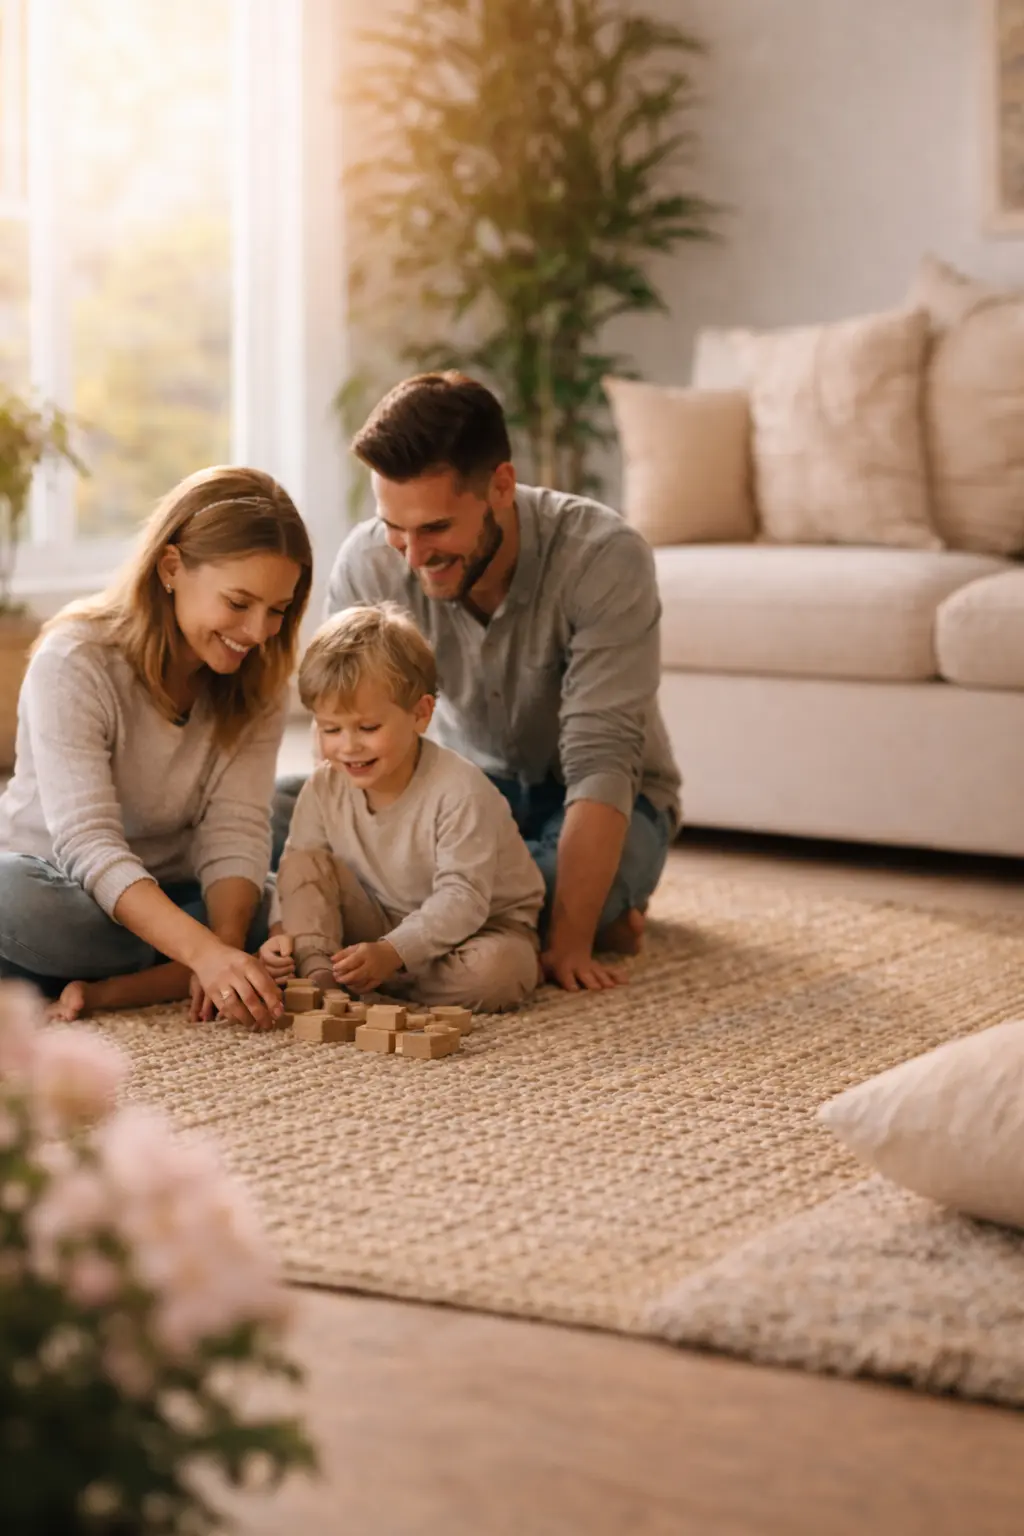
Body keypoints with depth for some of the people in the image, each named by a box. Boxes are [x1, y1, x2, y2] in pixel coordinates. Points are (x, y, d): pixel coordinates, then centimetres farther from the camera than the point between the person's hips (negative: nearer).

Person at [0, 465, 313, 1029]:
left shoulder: (257, 678, -5)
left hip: (169, 899, 5)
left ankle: (110, 989, -24)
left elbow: (236, 832, -14)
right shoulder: (75, 662, -21)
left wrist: (225, 944, -35)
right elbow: (89, 845, -30)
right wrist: (206, 952, -44)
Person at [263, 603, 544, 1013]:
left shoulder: (459, 791, -26)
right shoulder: (324, 789, -8)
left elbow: (462, 896, -29)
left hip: (479, 926, -4)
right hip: (381, 929, 4)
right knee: (305, 865, -13)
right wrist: (286, 934, -26)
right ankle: (317, 976, -25)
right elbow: (294, 881, -3)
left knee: (495, 971, -37)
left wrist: (391, 952, -41)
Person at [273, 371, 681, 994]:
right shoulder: (369, 563, -20)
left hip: (599, 804, -4)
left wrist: (570, 941, -40)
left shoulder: (605, 556, -30)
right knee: (275, 810, -20)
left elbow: (600, 763, -32)